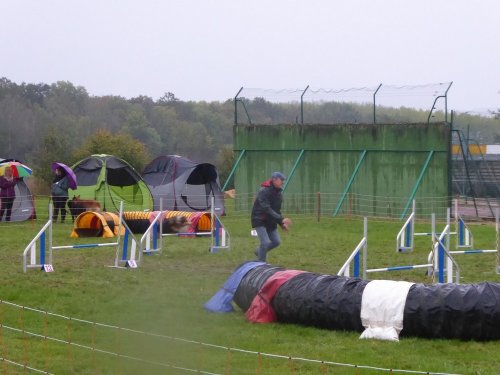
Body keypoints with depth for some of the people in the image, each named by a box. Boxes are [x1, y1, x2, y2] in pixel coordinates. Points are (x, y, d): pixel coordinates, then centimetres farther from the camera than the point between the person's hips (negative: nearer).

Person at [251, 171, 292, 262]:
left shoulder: (279, 192, 6)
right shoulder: (264, 191, -21)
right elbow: (266, 209, -29)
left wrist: (282, 224, 1)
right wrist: (281, 219, -34)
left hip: (270, 221, 8)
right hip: (260, 220, -8)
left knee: (276, 241, 8)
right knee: (265, 242, -17)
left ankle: (259, 252, 32)